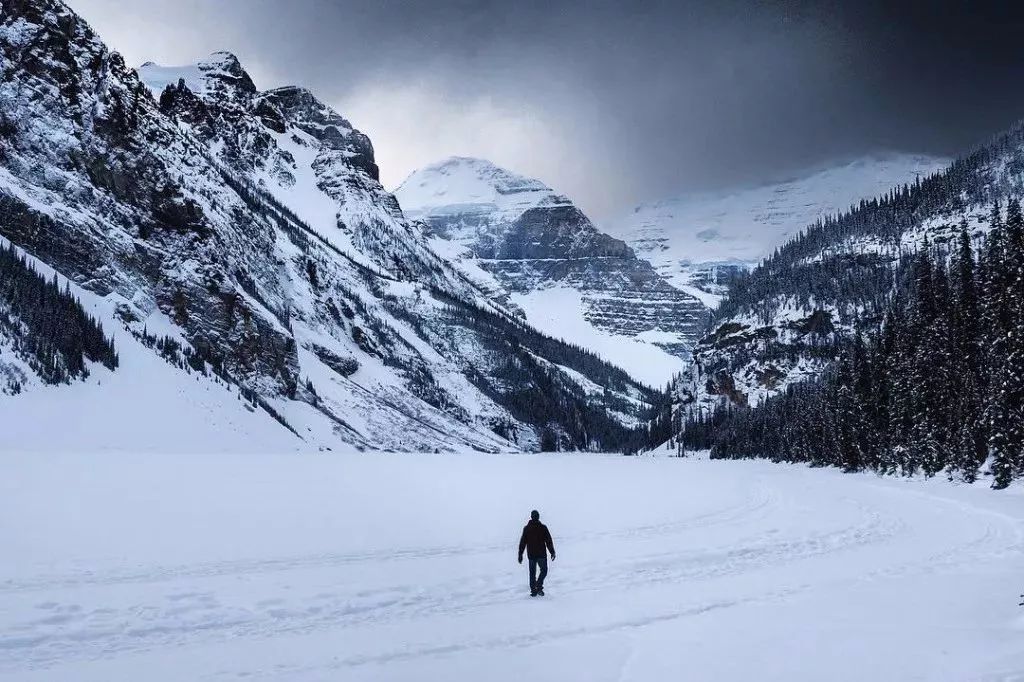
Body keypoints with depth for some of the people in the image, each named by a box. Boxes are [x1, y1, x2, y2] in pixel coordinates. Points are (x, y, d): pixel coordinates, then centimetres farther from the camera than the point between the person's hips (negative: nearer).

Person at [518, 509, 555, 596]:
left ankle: (533, 590, 7)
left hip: (531, 555, 2)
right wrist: (552, 552, 2)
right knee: (544, 570, 10)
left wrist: (520, 554, 9)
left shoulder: (526, 528, 0)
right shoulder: (543, 527, -7)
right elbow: (549, 541, -5)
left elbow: (522, 542, 2)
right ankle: (539, 586, -9)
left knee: (532, 573, 11)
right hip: (542, 554, -2)